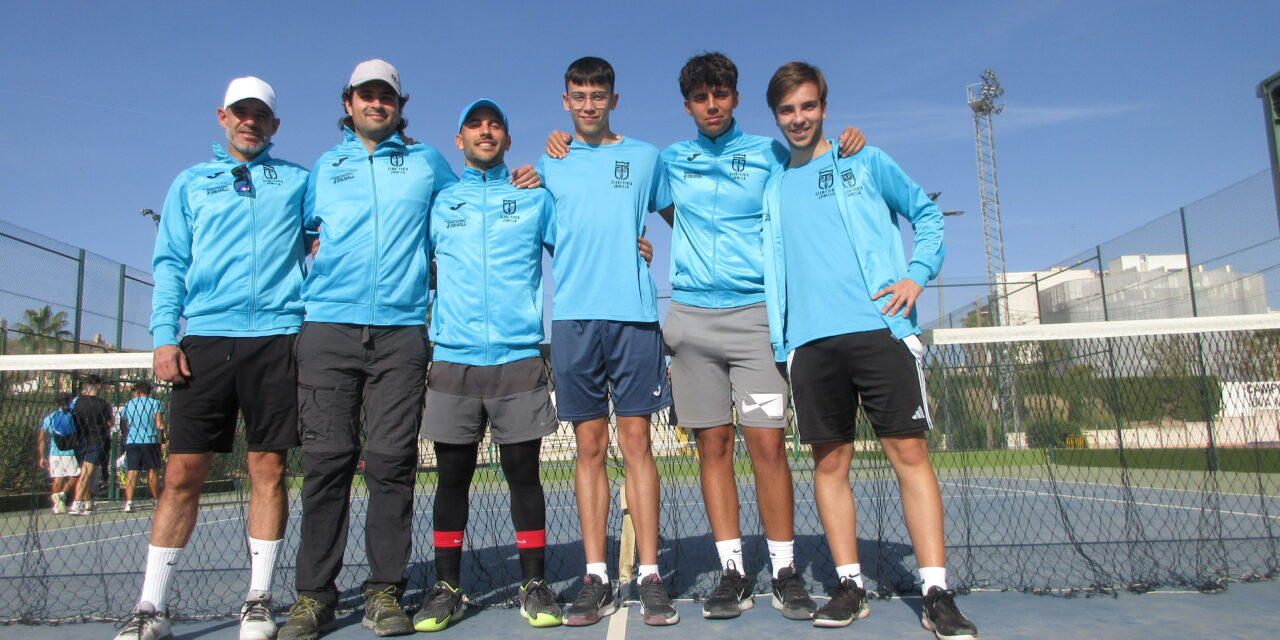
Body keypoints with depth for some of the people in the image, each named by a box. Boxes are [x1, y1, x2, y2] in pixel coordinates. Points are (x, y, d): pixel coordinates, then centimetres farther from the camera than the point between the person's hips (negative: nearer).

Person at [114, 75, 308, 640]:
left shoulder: (297, 181, 16)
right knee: (183, 473, -1)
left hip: (276, 338, 0)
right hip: (204, 340, 1)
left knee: (268, 470, 1)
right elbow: (169, 263, 12)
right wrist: (163, 336, -1)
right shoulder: (190, 183, 17)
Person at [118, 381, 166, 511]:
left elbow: (123, 426, 15)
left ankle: (128, 502, -11)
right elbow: (159, 424, -7)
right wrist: (163, 437, 3)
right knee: (152, 471, 5)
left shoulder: (127, 405, 12)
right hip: (150, 441, -2)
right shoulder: (155, 404, 2)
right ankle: (157, 500, 10)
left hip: (131, 442, 2)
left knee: (131, 472, -2)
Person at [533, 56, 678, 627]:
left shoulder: (645, 157, 14)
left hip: (634, 312, -1)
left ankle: (650, 575, 4)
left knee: (635, 440, -2)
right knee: (590, 445, 2)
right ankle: (596, 577, 8)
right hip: (573, 316, 1)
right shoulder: (549, 165, 17)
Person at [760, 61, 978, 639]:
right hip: (809, 341, 3)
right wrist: (778, 342, 9)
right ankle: (850, 586, 12)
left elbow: (927, 213, 15)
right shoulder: (773, 190, 19)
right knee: (829, 462, 3)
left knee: (909, 452, -5)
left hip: (879, 329, -2)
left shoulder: (866, 163, 13)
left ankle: (937, 593, 0)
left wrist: (917, 273, -3)